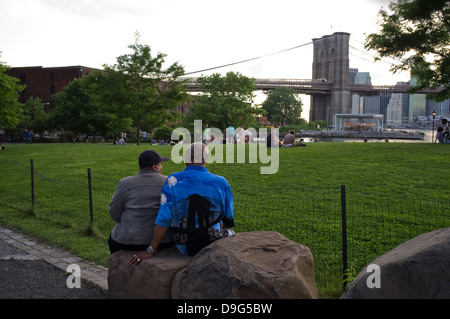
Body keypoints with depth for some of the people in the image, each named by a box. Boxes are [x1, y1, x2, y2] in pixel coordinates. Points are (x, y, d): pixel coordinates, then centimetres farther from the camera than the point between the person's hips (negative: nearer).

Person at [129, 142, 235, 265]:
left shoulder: (173, 181, -12)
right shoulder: (221, 182, -10)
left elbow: (163, 219, -14)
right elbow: (229, 221, -1)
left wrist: (150, 251, -6)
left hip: (184, 248, 2)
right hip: (214, 244, -1)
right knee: (230, 233, 33)